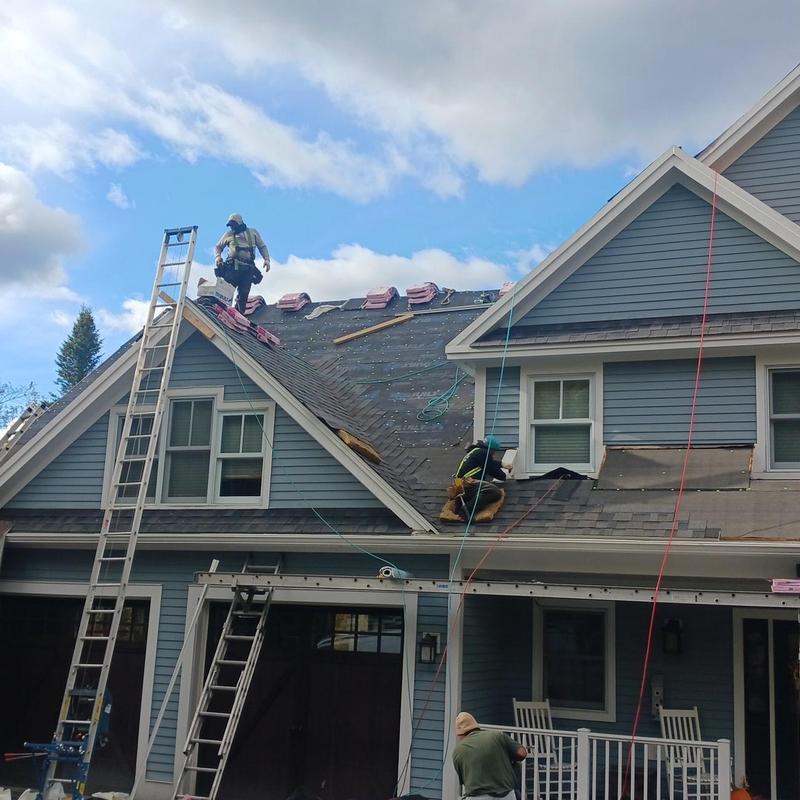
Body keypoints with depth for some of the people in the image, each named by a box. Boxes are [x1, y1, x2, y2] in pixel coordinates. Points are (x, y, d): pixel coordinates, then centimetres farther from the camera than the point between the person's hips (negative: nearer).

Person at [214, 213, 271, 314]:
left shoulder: (253, 232, 19)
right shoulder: (228, 234, 18)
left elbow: (262, 247, 19)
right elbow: (218, 247, 21)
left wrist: (266, 259, 2)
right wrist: (217, 256, -1)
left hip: (248, 268, 1)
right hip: (232, 267, -1)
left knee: (243, 294, -4)